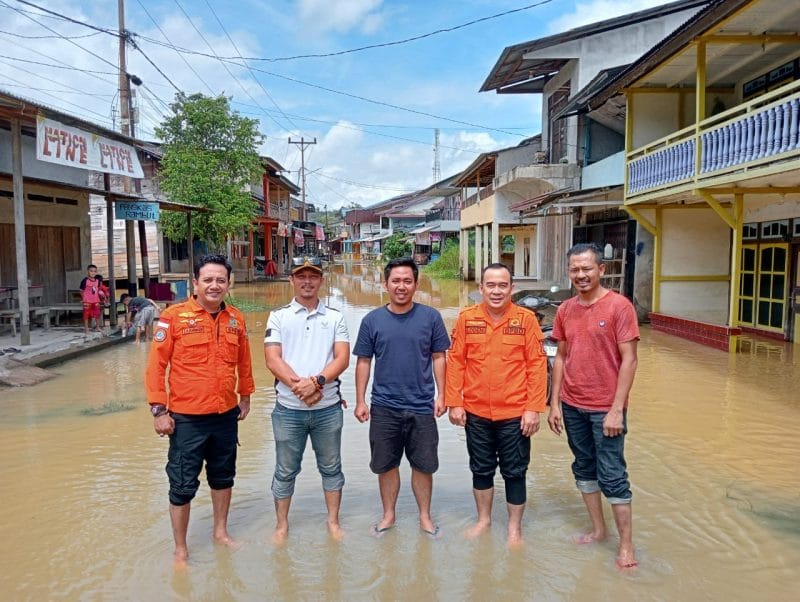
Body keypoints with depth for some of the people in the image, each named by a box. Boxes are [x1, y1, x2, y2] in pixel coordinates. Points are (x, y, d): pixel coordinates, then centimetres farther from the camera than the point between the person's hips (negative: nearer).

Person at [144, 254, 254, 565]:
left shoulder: (236, 319, 3)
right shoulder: (174, 316, -10)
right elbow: (156, 365, -9)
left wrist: (245, 396, 17)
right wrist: (159, 409, -11)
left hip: (226, 415, 4)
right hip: (186, 418, -4)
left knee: (223, 476, 20)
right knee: (183, 485, 7)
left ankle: (221, 531, 40)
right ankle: (180, 549, 26)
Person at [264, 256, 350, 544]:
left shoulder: (335, 317, 5)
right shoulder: (279, 317, 3)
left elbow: (342, 358, -5)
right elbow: (272, 360, -6)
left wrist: (316, 381, -20)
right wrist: (299, 385, -18)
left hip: (328, 408, 1)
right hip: (288, 409, -1)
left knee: (331, 467, 13)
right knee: (285, 471, 11)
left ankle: (333, 522, 29)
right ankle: (281, 524, 29)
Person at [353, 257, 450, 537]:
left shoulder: (430, 317, -2)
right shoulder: (372, 320, -1)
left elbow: (438, 357, 3)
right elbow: (363, 362, 3)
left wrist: (441, 394, -2)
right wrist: (360, 401, 1)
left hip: (422, 407, 0)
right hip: (384, 407, 1)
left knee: (423, 465, 11)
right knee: (386, 464, 13)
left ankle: (425, 516, 30)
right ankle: (388, 515, 32)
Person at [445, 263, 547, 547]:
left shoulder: (526, 319, -7)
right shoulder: (466, 318, -3)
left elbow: (537, 364, -7)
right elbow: (455, 361, 0)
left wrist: (534, 408, -10)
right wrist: (454, 403, -3)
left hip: (515, 413, -2)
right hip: (476, 412, 2)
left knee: (514, 472, 11)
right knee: (481, 469, 17)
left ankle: (515, 527, 30)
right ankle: (483, 519, 37)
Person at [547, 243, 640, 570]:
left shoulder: (619, 306, -11)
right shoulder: (565, 310, 5)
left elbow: (628, 360, -12)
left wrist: (617, 409, -16)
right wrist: (555, 403, 6)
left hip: (605, 408, -5)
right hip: (572, 406, 5)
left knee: (612, 476, 2)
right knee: (584, 469, 15)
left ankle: (626, 545, 15)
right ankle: (598, 529, 32)